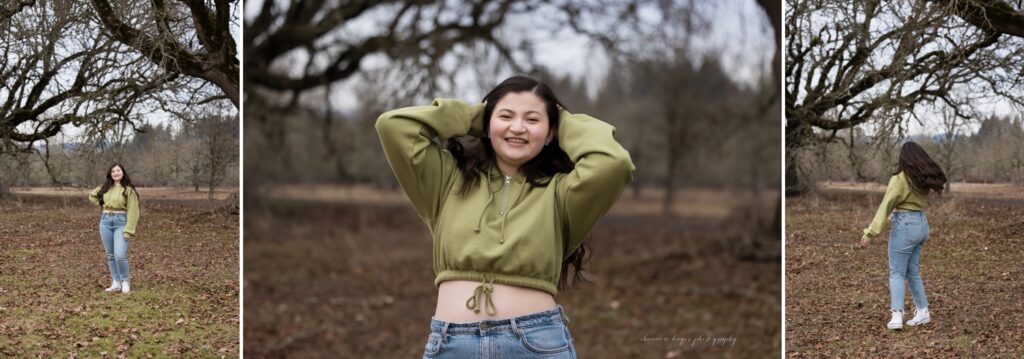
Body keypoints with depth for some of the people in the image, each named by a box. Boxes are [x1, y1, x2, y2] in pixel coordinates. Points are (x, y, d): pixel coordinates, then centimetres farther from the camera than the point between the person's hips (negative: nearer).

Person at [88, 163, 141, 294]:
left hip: (121, 222, -5)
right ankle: (116, 282, 15)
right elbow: (92, 196, 27)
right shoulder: (105, 187, 9)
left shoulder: (128, 190, -7)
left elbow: (132, 212, -11)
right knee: (110, 255, 8)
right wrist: (103, 204, 10)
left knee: (120, 255, -15)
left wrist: (128, 231, -17)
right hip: (105, 221, 5)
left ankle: (125, 281, 5)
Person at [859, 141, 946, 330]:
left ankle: (897, 316, -12)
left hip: (905, 226, -7)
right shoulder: (924, 179, 6)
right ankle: (923, 311, 20)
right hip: (922, 224, 7)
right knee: (913, 272, 18)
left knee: (897, 272, -3)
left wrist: (871, 232, -20)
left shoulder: (900, 180, -15)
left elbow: (886, 206, -19)